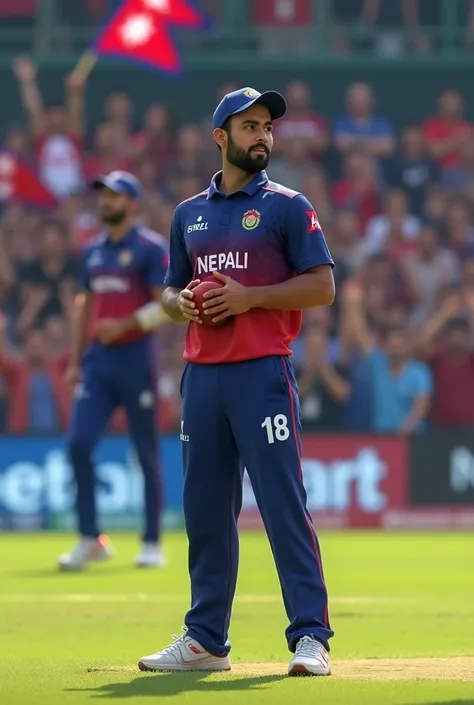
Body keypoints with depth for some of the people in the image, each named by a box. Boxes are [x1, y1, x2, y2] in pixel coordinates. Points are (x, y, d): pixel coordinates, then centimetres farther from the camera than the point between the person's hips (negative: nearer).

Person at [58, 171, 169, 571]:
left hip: (135, 358, -6)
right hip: (98, 360, 6)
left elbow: (167, 305, -11)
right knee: (79, 444, -5)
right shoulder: (94, 252, 15)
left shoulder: (150, 249, -5)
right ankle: (90, 539, 2)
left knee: (146, 452, 1)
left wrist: (125, 325, -22)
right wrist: (75, 361, 14)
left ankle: (152, 543, 9)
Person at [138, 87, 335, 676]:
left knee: (284, 505, -10)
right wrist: (181, 303, 0)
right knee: (204, 510, 8)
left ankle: (311, 638, -10)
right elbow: (170, 291, 24)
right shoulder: (189, 214, 17)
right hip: (201, 376, 5)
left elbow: (322, 287, -3)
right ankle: (205, 639, 16)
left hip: (262, 372, -5)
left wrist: (249, 297, -13)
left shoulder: (286, 206, 3)